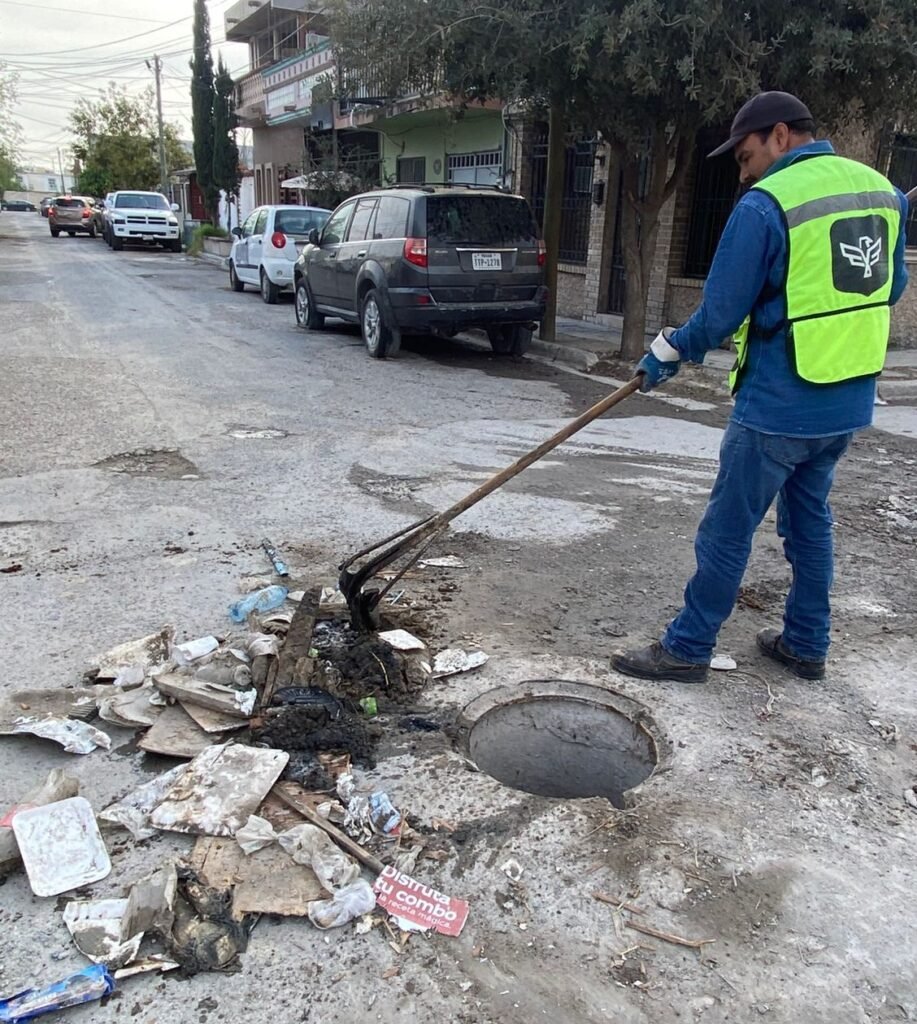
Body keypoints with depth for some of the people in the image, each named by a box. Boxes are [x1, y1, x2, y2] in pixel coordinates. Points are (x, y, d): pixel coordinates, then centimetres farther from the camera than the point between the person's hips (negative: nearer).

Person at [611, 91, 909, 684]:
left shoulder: (765, 205, -15)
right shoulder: (884, 191, 7)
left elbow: (722, 312, -12)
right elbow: (891, 289, 17)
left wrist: (668, 354, 4)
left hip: (779, 406, -8)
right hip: (852, 403, 8)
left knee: (728, 531, 2)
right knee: (810, 520, 20)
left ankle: (688, 648, 14)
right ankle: (807, 645, 30)